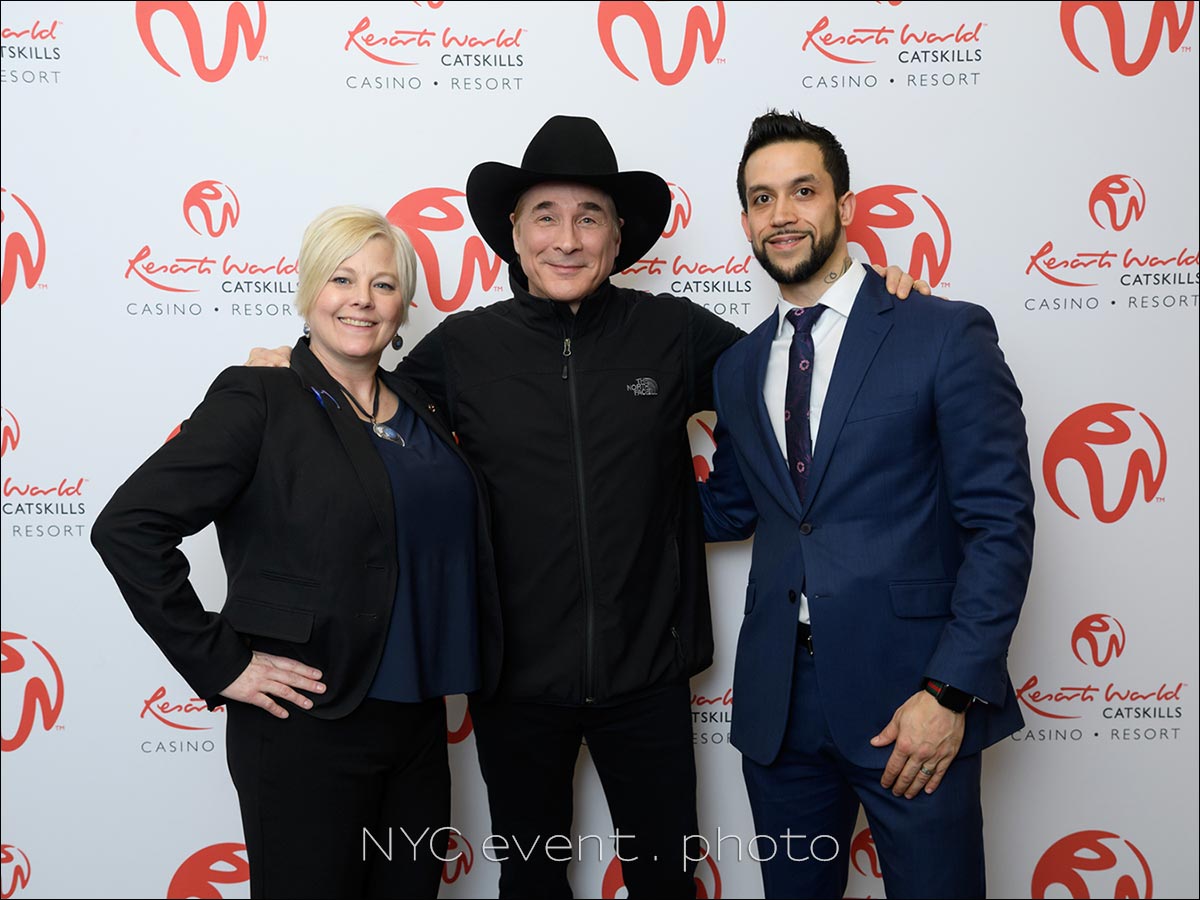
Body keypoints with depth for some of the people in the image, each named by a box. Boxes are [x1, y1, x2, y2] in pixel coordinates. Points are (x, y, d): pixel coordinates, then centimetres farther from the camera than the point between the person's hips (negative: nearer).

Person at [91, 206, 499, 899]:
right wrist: (218, 663, -16)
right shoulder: (259, 399, -11)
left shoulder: (418, 407, 8)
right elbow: (127, 527, -16)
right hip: (309, 731, -6)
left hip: (420, 723, 6)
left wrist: (451, 670, 9)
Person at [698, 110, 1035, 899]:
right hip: (777, 700, 5)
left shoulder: (946, 335, -6)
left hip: (908, 698, -4)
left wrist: (952, 692, -15)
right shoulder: (739, 367, 10)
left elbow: (1001, 522, -9)